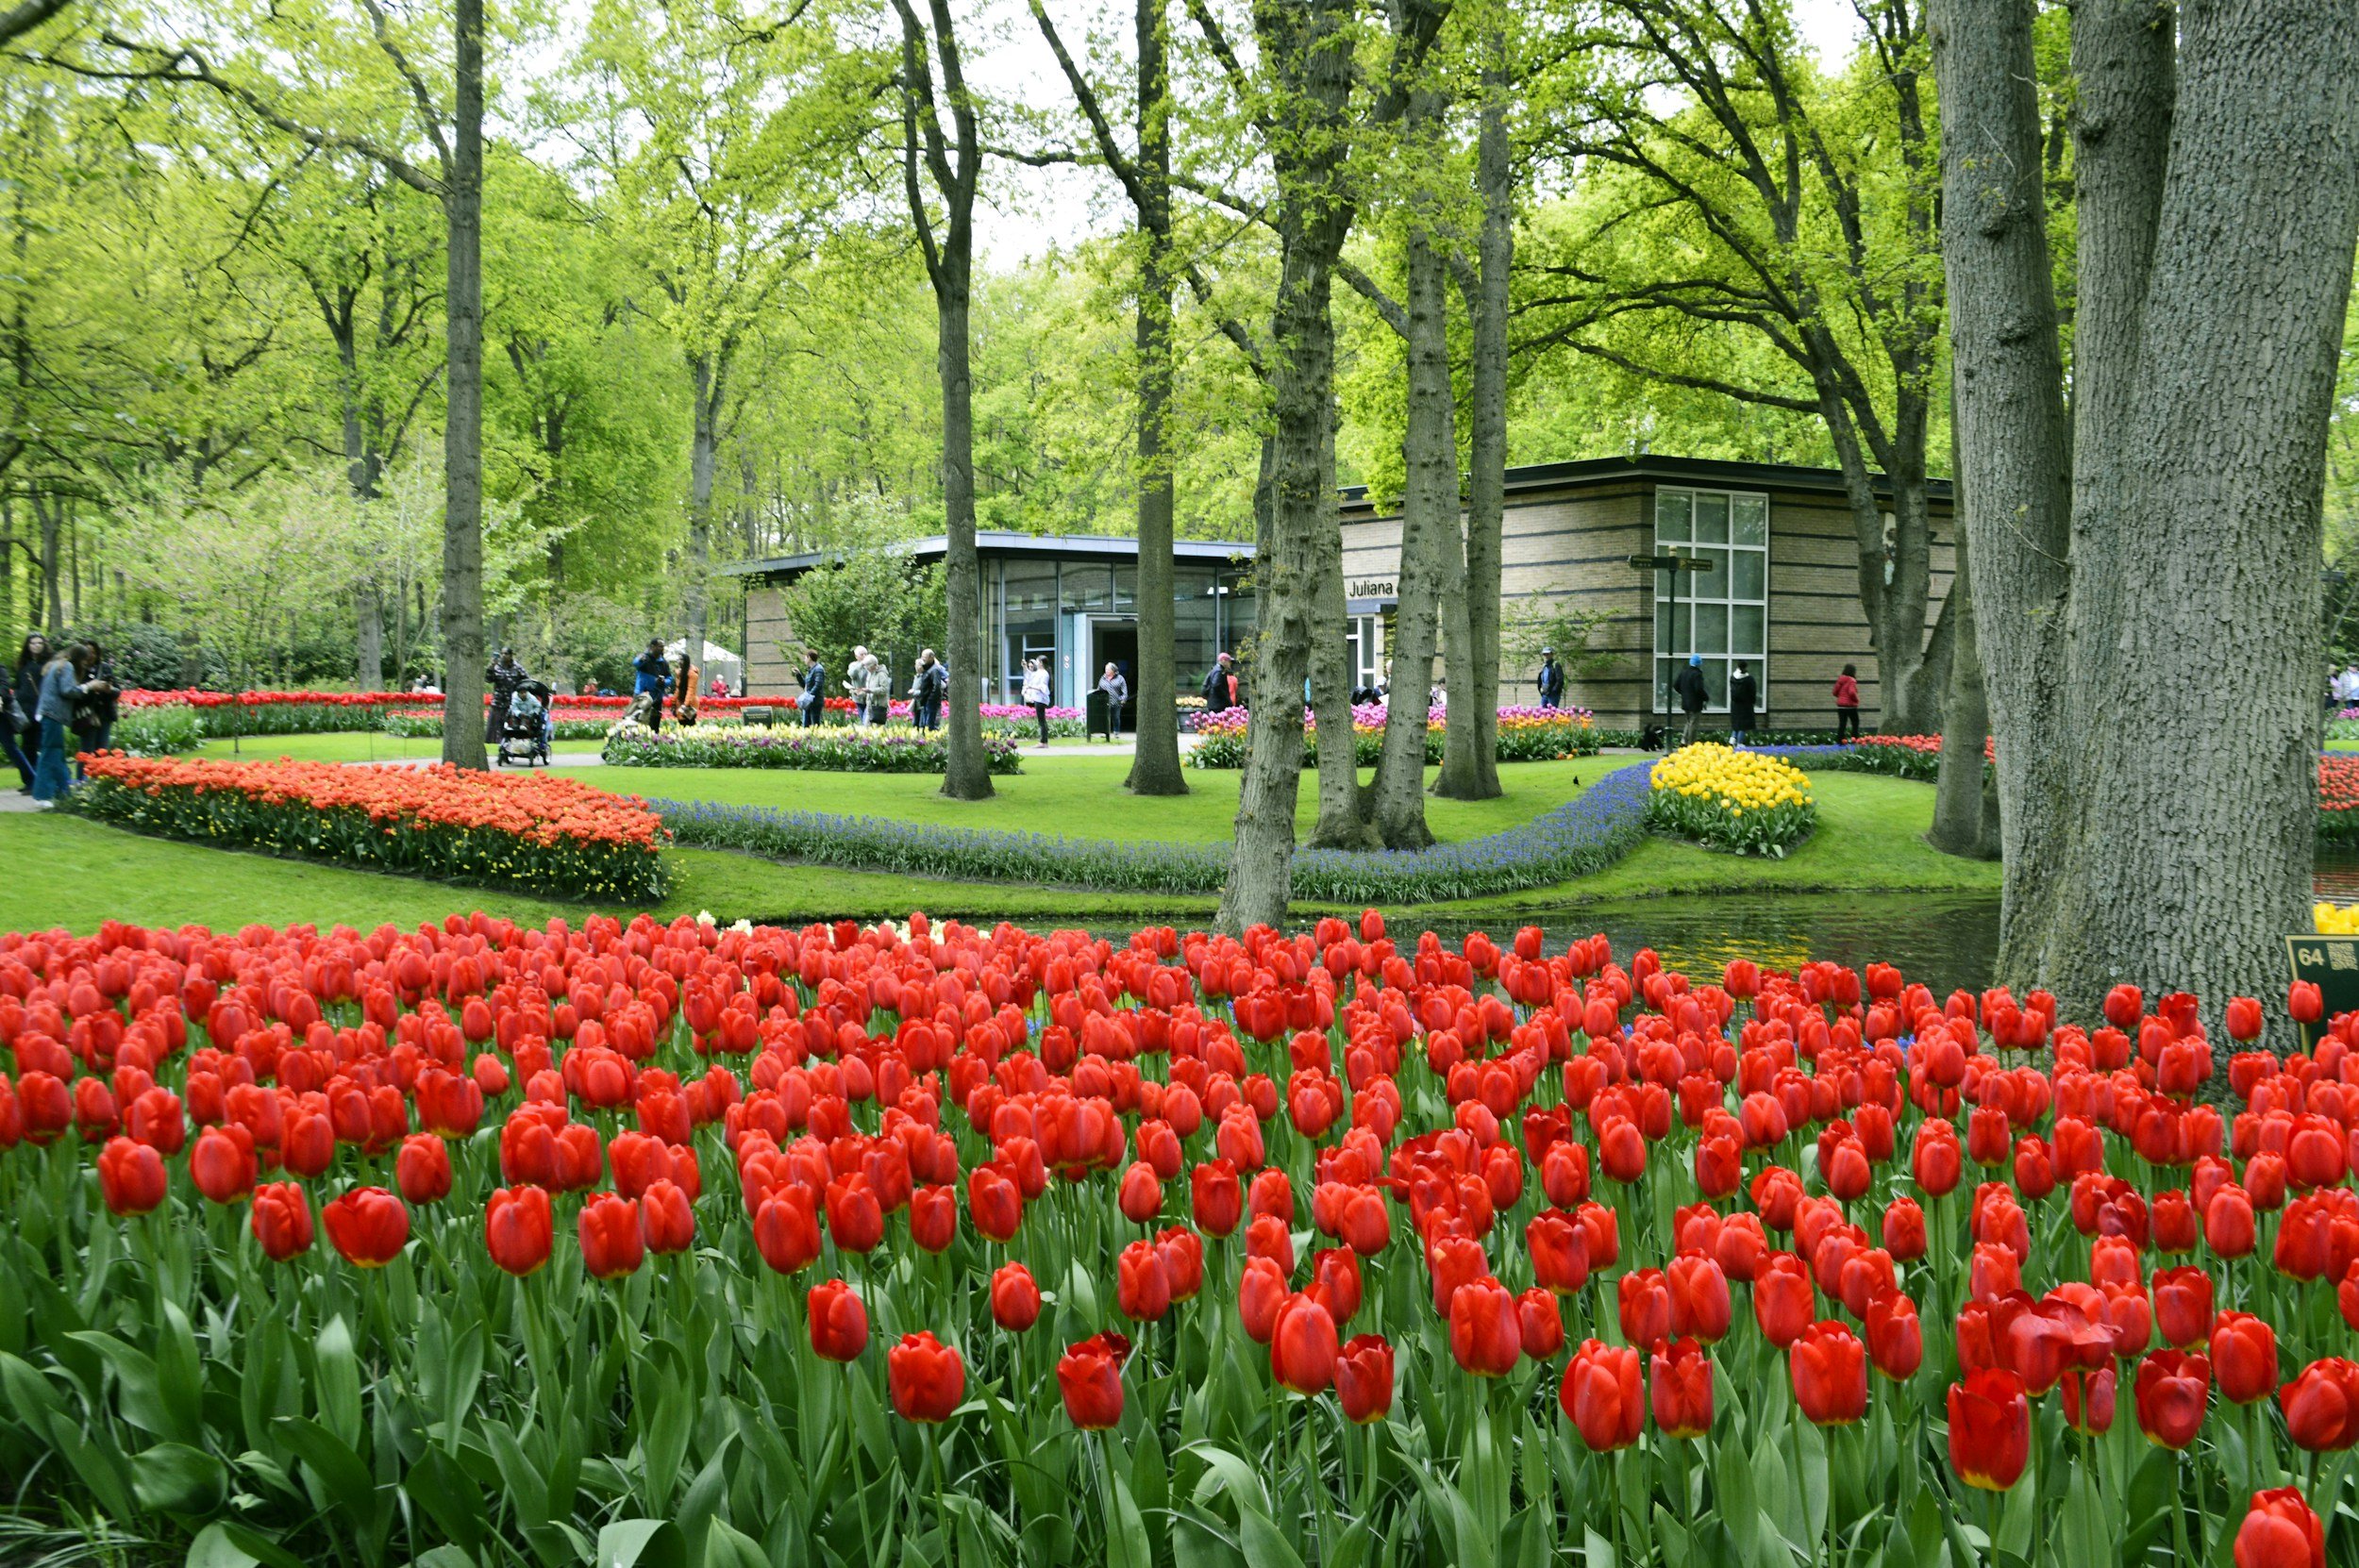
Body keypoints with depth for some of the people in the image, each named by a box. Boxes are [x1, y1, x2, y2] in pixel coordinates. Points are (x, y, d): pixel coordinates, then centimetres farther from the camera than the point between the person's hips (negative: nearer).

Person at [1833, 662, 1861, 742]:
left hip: (1840, 705, 6)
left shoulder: (1840, 680, 7)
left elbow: (1835, 692, 7)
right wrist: (1856, 699, -8)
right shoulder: (1851, 680, -13)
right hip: (1850, 705, -6)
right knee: (1855, 723, 6)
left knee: (1842, 724, 5)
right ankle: (1855, 740, 3)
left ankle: (1839, 741, -1)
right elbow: (1852, 692, -24)